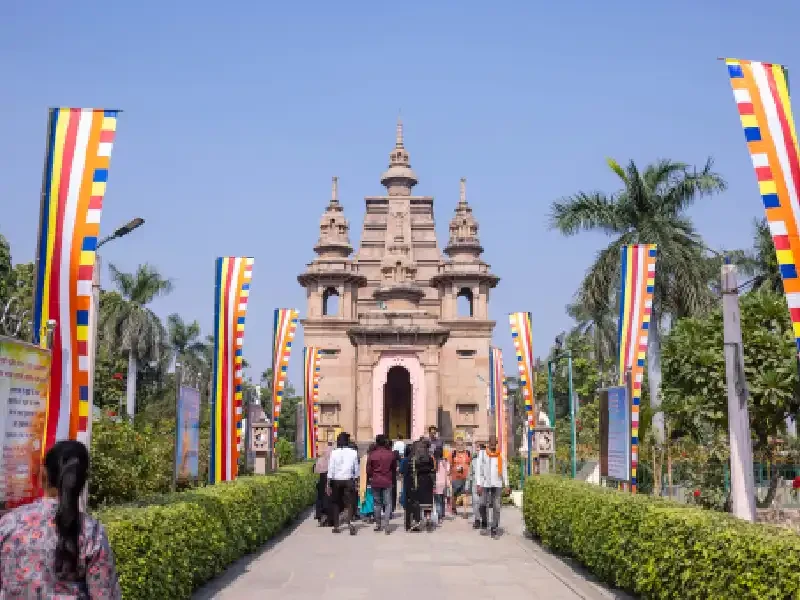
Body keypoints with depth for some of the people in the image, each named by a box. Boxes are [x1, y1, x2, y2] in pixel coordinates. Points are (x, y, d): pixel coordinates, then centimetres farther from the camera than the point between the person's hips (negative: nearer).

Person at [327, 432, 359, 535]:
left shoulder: (334, 453, -5)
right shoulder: (353, 453, -3)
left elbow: (331, 469, -5)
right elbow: (356, 469, 3)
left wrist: (328, 485, 0)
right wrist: (355, 480, 16)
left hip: (336, 481, 0)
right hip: (348, 480, 0)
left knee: (336, 503, 12)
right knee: (349, 503, 1)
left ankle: (336, 526, 16)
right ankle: (350, 522, -20)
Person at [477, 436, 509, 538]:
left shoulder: (500, 455, 6)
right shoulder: (483, 455, 4)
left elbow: (504, 470, 8)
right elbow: (480, 471, 4)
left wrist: (506, 484, 2)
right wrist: (479, 484, -2)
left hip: (497, 484, 0)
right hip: (486, 484, 0)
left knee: (496, 507, -3)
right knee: (484, 505, -3)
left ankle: (494, 529, 1)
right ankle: (484, 524, 21)